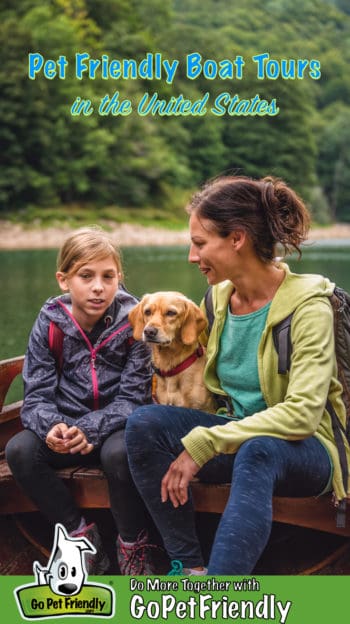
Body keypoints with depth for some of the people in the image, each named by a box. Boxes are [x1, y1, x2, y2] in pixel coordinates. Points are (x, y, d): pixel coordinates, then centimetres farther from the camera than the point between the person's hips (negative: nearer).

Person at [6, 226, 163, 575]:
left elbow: (133, 399, -14)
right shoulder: (50, 324, -5)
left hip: (117, 426, -3)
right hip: (68, 426, 3)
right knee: (19, 450, -23)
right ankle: (80, 534, -6)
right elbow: (37, 396, -6)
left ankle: (134, 545, -9)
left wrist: (88, 429, -30)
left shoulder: (133, 323, -12)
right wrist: (51, 427, -30)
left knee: (119, 452, -36)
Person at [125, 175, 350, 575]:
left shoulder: (307, 305, -16)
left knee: (256, 453, -40)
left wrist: (203, 444, -26)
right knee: (144, 423, -18)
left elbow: (302, 414, -24)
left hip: (302, 448, -6)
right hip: (239, 434, 6)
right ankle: (189, 567, -18)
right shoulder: (220, 295, 3)